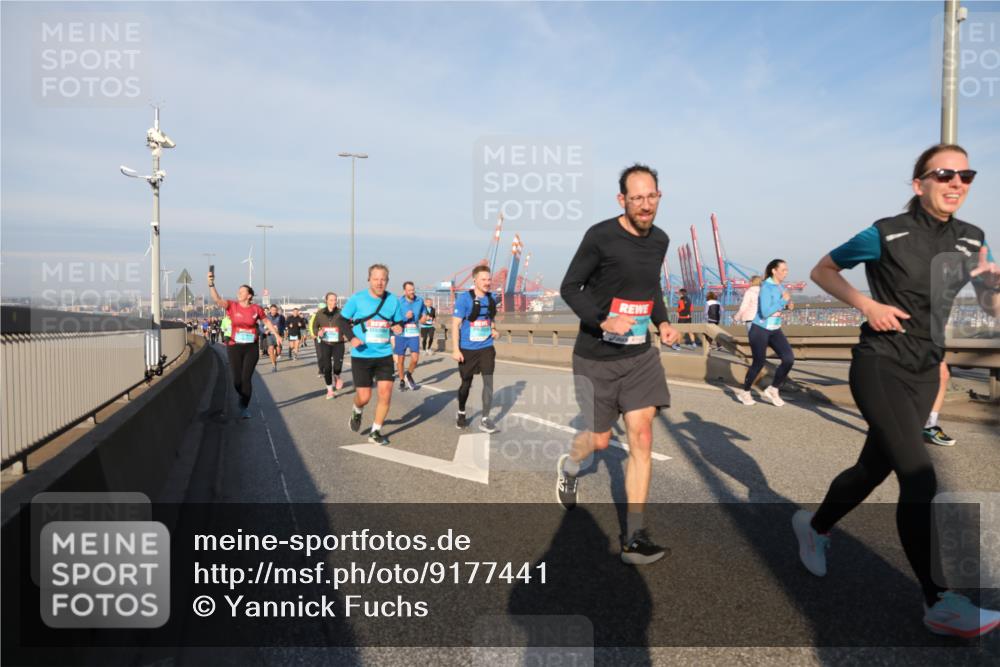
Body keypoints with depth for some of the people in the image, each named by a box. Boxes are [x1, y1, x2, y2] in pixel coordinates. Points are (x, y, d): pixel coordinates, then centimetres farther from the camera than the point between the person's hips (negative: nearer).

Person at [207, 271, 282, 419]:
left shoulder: (256, 309, -2)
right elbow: (217, 299, -17)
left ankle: (244, 407, 12)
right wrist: (211, 284, -29)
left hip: (251, 348, -1)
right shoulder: (232, 306, -3)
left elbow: (266, 321, 12)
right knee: (237, 379, 5)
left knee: (246, 378, -3)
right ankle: (243, 397, 37)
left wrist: (276, 334, 13)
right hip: (234, 347, 1)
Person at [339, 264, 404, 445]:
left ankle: (375, 432, 15)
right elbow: (343, 321, 1)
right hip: (361, 356, -2)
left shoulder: (393, 300, 0)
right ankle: (357, 412, 37)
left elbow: (398, 322, 12)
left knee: (386, 393, -4)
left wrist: (398, 328, -12)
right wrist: (352, 337, -17)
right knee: (364, 397, -1)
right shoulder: (357, 299, -7)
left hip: (384, 355, 2)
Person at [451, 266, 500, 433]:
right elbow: (455, 324, -14)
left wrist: (494, 329, 0)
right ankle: (461, 413, 34)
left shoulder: (491, 298, 3)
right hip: (467, 349, -3)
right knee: (466, 383, 10)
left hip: (486, 348, 3)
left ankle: (484, 419, 0)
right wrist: (455, 349, -19)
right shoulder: (464, 298, -12)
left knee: (488, 381, -8)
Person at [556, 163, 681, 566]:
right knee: (600, 439, 7)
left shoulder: (660, 240, 6)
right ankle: (569, 466, 44)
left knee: (641, 437, -4)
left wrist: (663, 322, 5)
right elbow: (569, 288, -9)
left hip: (640, 354, 5)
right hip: (596, 357, -4)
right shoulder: (600, 237, -14)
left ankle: (634, 538, 4)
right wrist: (603, 321, -24)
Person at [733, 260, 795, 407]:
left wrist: (787, 306, 0)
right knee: (759, 363, 3)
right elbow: (765, 312, -25)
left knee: (789, 358, -7)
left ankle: (773, 390, 8)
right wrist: (783, 300, -21)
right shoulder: (766, 287, -18)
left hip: (775, 330, 7)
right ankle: (744, 392, 24)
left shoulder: (779, 286, 6)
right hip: (760, 330, -7)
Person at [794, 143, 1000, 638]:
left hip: (925, 373, 6)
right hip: (880, 367, -6)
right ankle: (938, 602, -2)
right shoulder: (887, 234, -10)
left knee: (874, 468, 15)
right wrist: (867, 305, -14)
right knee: (919, 477, -13)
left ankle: (814, 526, 39)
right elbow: (822, 270, 0)